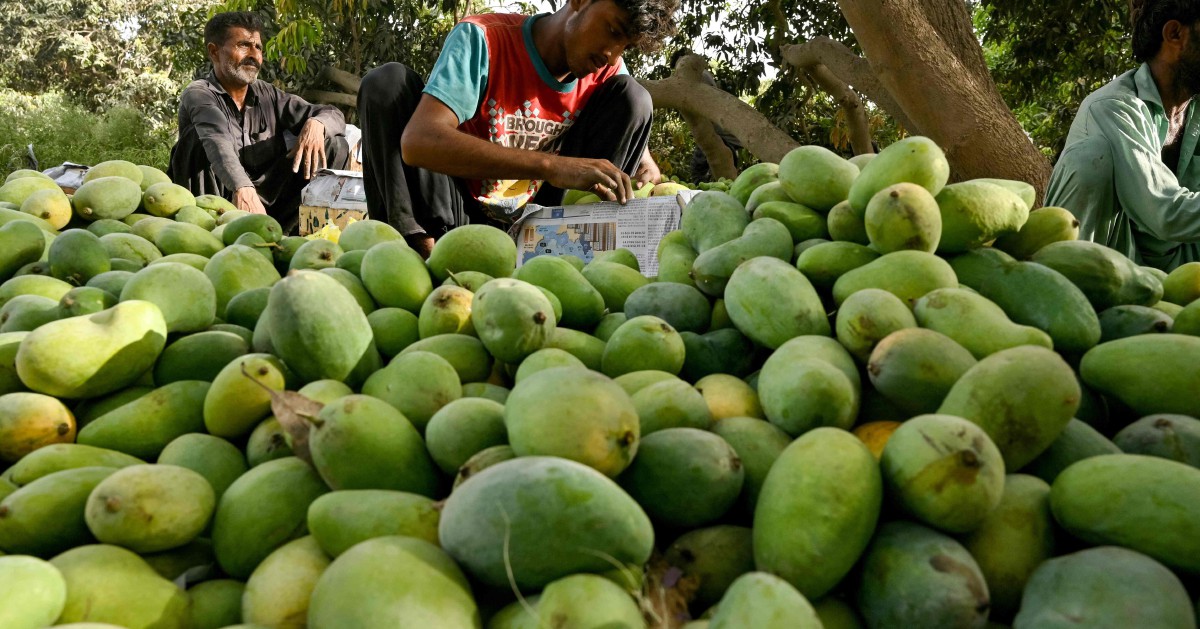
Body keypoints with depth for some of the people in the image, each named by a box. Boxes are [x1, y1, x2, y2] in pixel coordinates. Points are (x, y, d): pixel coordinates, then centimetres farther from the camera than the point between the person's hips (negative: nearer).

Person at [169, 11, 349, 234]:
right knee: (199, 138, -28)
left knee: (334, 145, -6)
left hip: (266, 201, 5)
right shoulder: (198, 94, -10)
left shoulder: (269, 95, 6)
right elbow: (217, 140, -31)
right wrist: (243, 188, -52)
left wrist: (315, 123, -22)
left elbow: (334, 115, 3)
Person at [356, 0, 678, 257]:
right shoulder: (482, 39, -18)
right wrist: (551, 165, -45)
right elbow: (418, 141, -35)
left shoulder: (608, 71, -4)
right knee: (387, 82, -21)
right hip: (456, 217, -3)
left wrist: (650, 182, -22)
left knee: (631, 97, -9)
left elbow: (641, 159, 5)